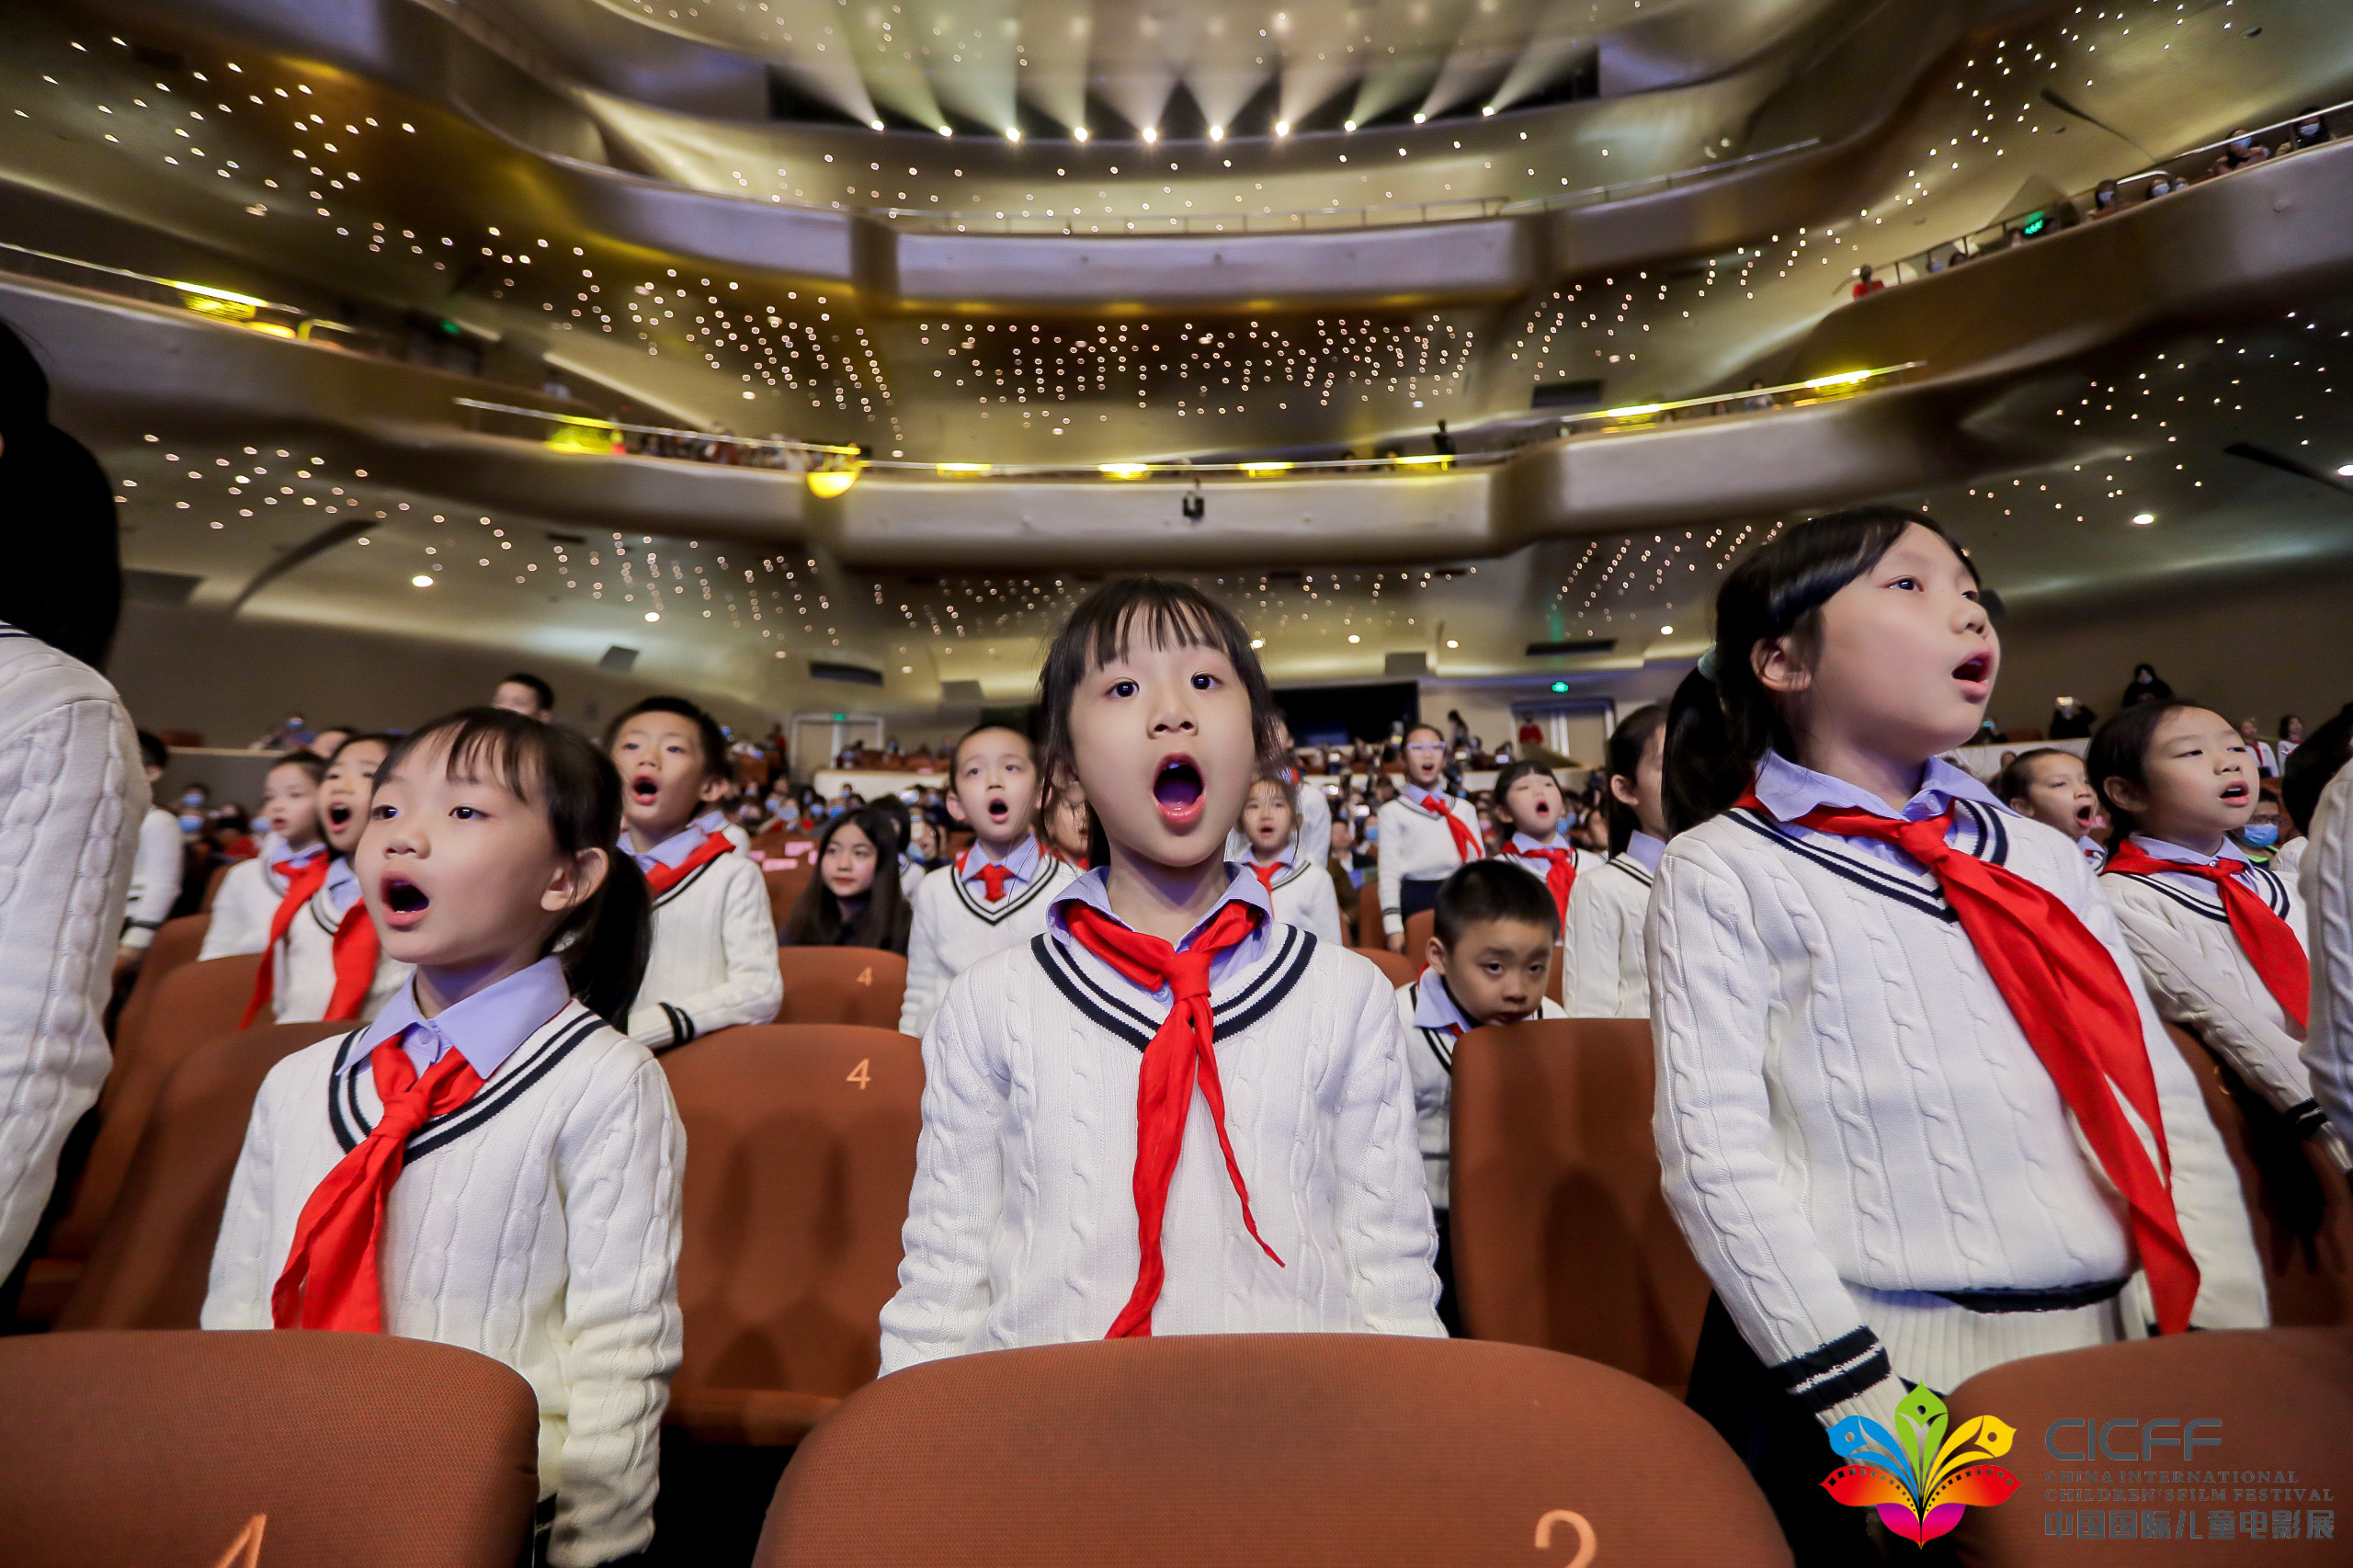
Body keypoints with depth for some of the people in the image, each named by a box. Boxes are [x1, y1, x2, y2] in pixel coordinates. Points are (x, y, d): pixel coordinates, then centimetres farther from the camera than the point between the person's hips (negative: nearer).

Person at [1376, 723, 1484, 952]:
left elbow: (1479, 862, 15)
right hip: (1414, 900, -3)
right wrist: (1392, 927, -9)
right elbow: (1388, 873, -1)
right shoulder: (1392, 811, 5)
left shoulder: (1464, 808, 16)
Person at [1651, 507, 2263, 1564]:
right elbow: (1714, 1151, -15)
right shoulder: (1724, 871, -10)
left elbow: (2162, 1100, 8)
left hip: (2105, 1366, 6)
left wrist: (2228, 1332, -1)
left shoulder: (2042, 856, 10)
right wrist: (1859, 1397, -16)